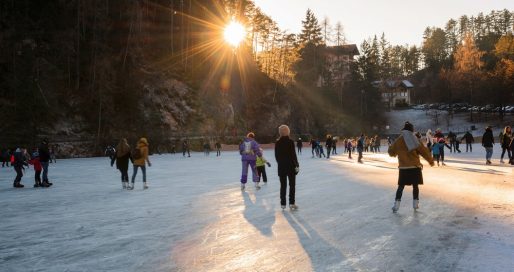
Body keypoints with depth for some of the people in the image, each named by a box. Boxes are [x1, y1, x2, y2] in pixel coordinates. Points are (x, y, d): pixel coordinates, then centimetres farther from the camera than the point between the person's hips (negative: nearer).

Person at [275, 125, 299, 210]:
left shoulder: (277, 143, -1)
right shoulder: (290, 142, -12)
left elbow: (276, 155, 3)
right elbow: (293, 154, -13)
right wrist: (296, 165, -5)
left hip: (281, 166, 3)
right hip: (290, 166, -3)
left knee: (283, 185, 10)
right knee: (292, 185, 6)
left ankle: (283, 203, 13)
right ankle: (292, 203, 3)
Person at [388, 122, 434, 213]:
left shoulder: (398, 140, 0)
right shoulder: (415, 139, -3)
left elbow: (391, 152, 8)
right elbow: (424, 151, -2)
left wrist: (396, 152, 31)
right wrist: (431, 160, 11)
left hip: (403, 168, 1)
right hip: (415, 167, 0)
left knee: (401, 186, 6)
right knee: (415, 185, 12)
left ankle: (396, 204, -2)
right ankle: (416, 204, 16)